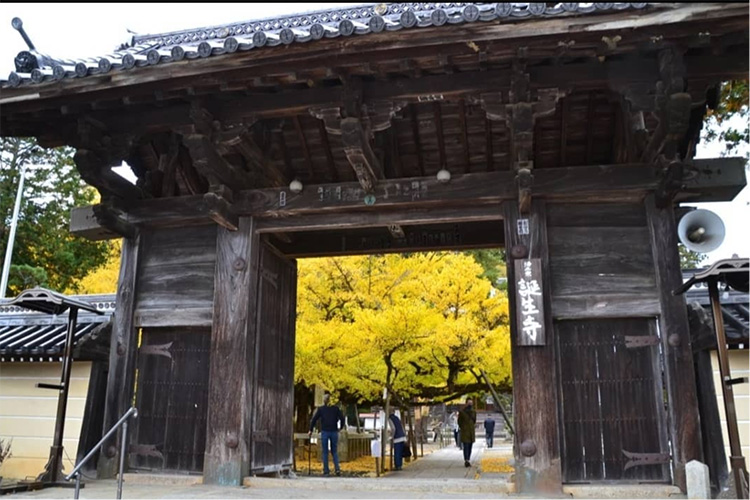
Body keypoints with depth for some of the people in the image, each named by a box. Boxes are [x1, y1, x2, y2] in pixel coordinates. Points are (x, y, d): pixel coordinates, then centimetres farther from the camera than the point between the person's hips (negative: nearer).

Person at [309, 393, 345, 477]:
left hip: (324, 432, -1)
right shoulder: (336, 408, 5)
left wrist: (311, 430, 5)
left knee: (325, 452, 7)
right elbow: (342, 418, 0)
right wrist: (340, 428, 15)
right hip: (334, 432, 1)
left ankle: (326, 471, 5)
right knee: (334, 451, 13)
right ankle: (337, 468, -3)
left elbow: (314, 419, -3)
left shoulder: (320, 409, 2)